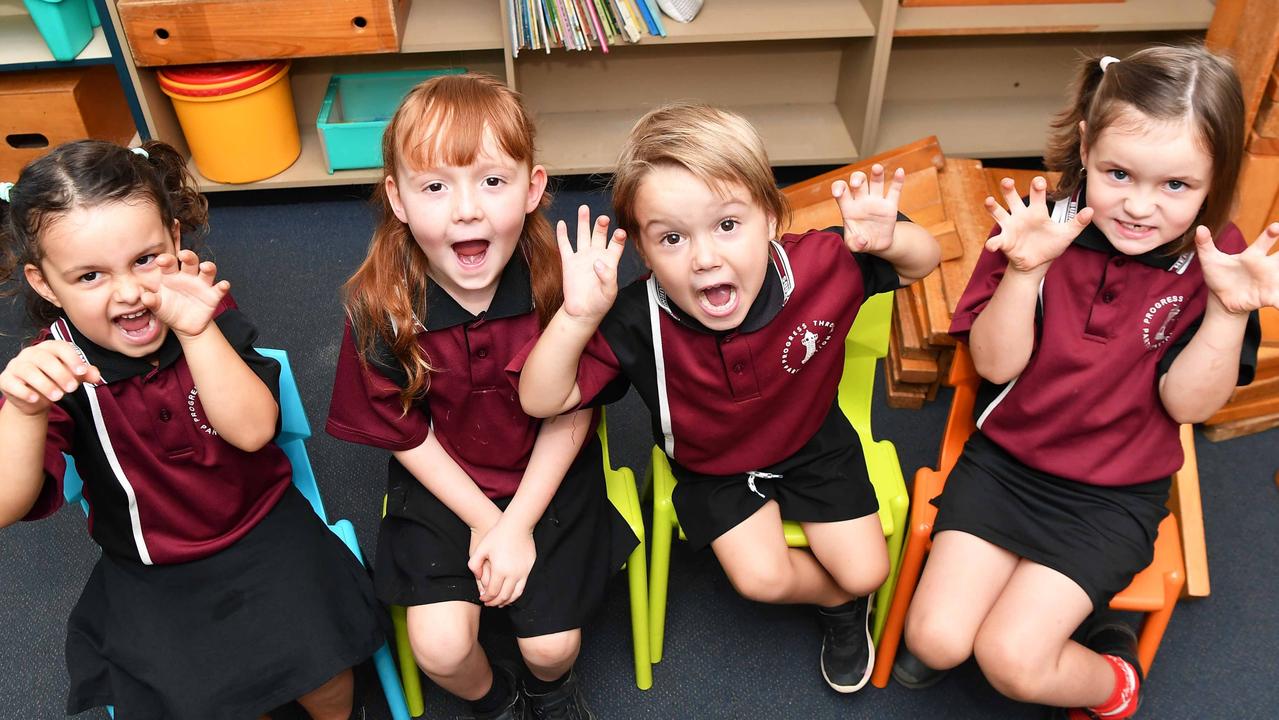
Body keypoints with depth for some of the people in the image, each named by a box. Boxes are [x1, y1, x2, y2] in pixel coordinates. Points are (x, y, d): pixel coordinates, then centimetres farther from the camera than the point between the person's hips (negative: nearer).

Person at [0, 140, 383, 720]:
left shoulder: (206, 313, -11)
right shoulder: (55, 367, -13)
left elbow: (253, 430, -23)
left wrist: (198, 331, -36)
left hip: (261, 528, 0)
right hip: (150, 573, 1)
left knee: (318, 667, -16)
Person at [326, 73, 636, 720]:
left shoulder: (558, 280, -22)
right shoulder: (379, 305, -20)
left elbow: (571, 413, -11)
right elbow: (405, 433, -7)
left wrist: (517, 526, -14)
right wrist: (482, 518, -9)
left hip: (546, 478, 0)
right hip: (441, 484, 1)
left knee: (551, 643, -4)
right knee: (440, 647, -12)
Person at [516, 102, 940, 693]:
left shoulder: (820, 267, -29)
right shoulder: (637, 324, -32)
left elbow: (923, 260, -12)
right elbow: (542, 400, -30)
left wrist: (886, 238, -37)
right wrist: (578, 315, -46)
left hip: (813, 444, 1)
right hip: (714, 466, -1)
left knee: (866, 571, 0)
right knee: (760, 577, -13)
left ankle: (849, 598, 39)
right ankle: (839, 600, 23)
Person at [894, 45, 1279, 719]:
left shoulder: (1214, 261, -10)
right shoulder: (1041, 227, -12)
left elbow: (1188, 403, -12)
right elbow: (996, 364, -13)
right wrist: (1025, 271, -29)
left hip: (1114, 494, -1)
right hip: (1005, 456, 1)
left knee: (1011, 660, -11)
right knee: (934, 639, -7)